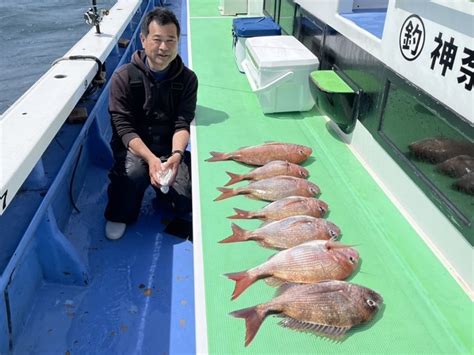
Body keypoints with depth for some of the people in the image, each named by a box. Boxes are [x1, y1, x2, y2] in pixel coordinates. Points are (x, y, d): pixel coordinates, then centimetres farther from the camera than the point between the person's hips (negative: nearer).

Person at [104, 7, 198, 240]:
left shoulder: (187, 78, -2)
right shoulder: (124, 77, -9)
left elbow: (183, 123, -10)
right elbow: (123, 127, -14)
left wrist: (176, 154, -31)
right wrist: (150, 158, -30)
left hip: (169, 148, 2)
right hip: (133, 147, -1)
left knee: (185, 203, -17)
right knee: (134, 171, -35)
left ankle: (161, 188, 20)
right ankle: (119, 216, -2)